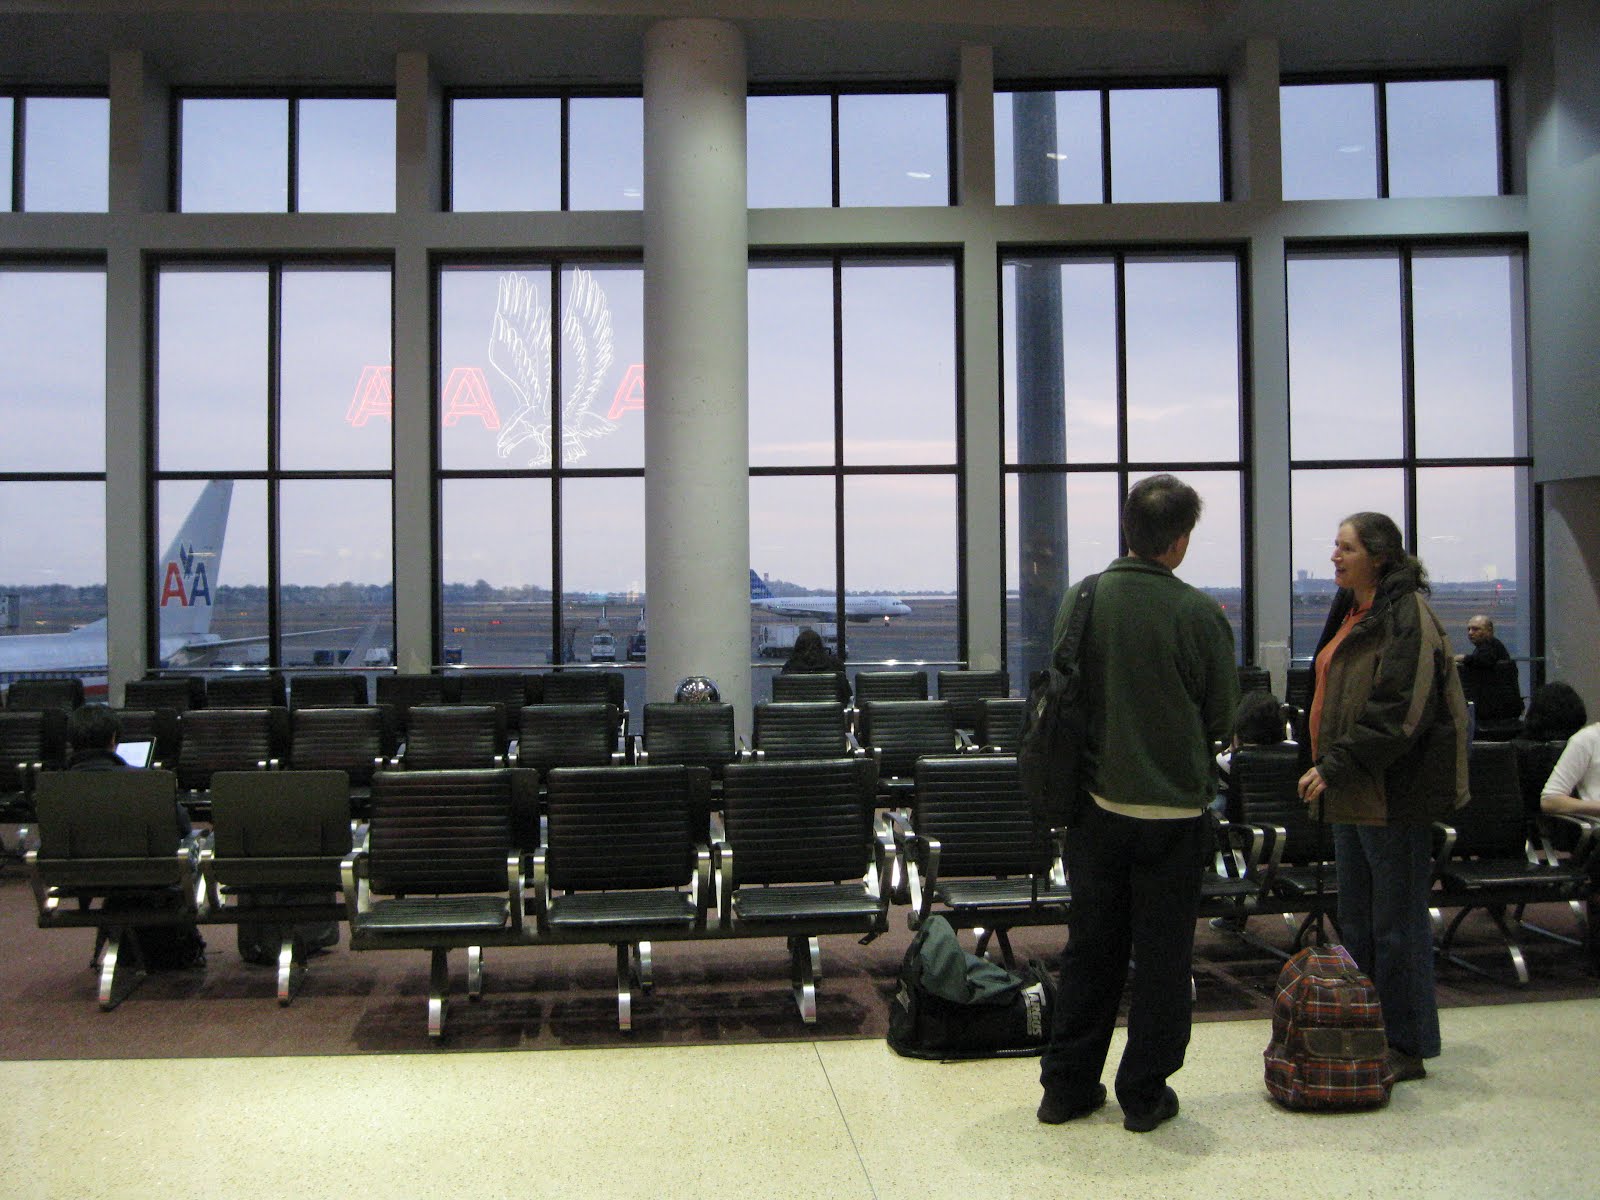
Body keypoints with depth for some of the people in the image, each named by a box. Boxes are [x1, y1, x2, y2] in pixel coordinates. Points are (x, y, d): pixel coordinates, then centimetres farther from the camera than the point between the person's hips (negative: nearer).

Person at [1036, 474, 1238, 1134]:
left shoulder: (1081, 601, -4)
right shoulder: (1199, 614, -14)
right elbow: (1222, 717, -4)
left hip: (1096, 803, 4)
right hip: (1172, 806, -4)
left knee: (1090, 946, 15)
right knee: (1162, 954, 10)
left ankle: (1067, 1086, 23)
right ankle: (1145, 1093, 20)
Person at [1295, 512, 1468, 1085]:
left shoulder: (1406, 615, -15)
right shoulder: (1353, 613, 15)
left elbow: (1397, 712, -22)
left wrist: (1335, 766, -21)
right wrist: (1326, 767, 15)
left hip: (1394, 794, -9)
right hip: (1351, 795, 10)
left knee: (1397, 923, 1)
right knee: (1356, 922, 15)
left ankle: (1407, 1047, 12)